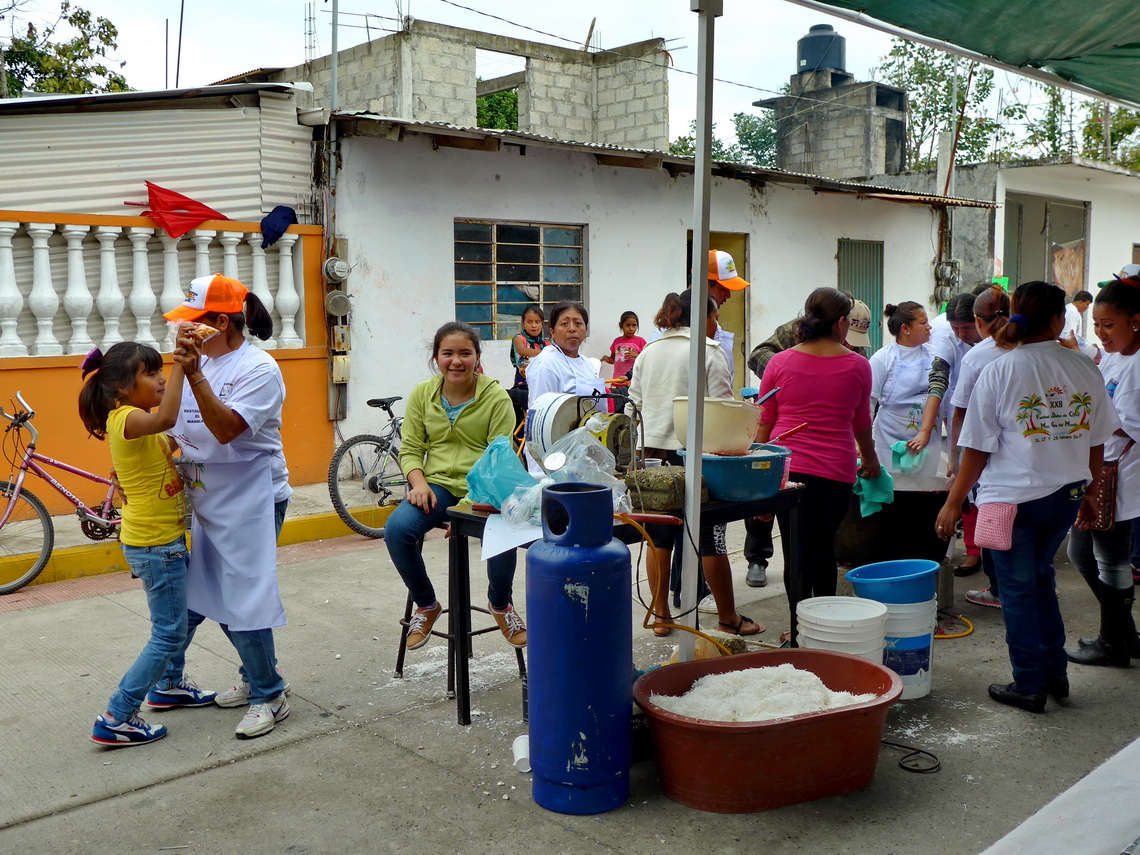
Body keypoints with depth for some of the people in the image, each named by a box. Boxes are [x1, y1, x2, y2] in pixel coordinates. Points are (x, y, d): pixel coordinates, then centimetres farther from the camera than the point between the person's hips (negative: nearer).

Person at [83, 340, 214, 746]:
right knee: (169, 633, -3)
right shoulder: (126, 418, -22)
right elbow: (165, 418, -43)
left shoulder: (134, 419, 10)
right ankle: (116, 719, 3)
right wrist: (182, 361, -46)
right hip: (154, 543, -10)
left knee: (188, 610, 25)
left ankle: (168, 685, 40)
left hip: (165, 538, 10)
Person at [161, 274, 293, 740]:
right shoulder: (202, 362, 7)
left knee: (243, 599, -4)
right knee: (214, 594, 15)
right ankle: (257, 676, 33)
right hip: (208, 500, 8)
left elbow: (226, 429, -27)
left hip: (251, 501, -8)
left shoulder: (259, 369, -15)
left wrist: (193, 376, -33)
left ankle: (268, 696, 12)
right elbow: (177, 428, 16)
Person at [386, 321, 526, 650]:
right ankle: (426, 605, 3)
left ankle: (500, 604, 2)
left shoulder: (496, 397, -2)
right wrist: (419, 483, -12)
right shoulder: (422, 394, 7)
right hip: (437, 485, 3)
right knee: (396, 528, -26)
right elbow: (410, 449, 9)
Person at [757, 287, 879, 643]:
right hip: (836, 473, 1)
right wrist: (870, 461, 35)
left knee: (797, 553, 5)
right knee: (823, 546, 18)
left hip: (786, 467, 0)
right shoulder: (857, 366, 3)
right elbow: (861, 423, 17)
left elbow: (764, 423, 5)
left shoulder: (780, 362, 1)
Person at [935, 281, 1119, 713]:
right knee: (1040, 578, 22)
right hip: (1066, 495, 4)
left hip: (1012, 497, -4)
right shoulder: (1085, 369, -1)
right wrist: (1088, 493, 20)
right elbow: (1096, 442, 6)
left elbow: (977, 449, -10)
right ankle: (1055, 674, 29)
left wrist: (953, 503, -3)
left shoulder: (998, 372, -11)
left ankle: (1029, 687, 16)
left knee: (1019, 589, 7)